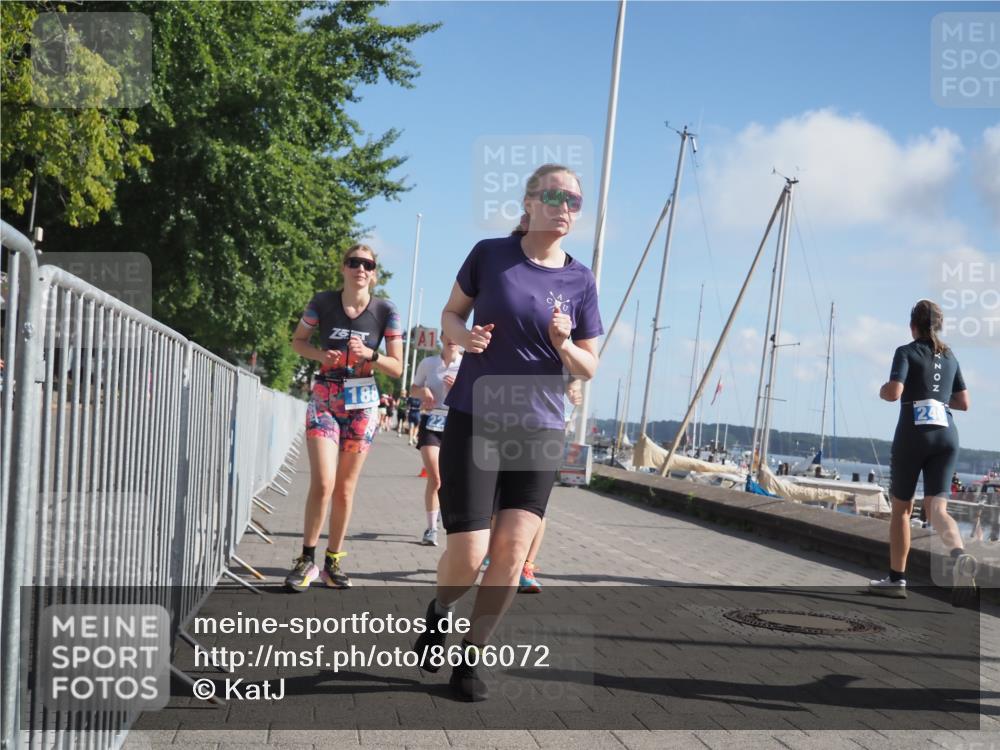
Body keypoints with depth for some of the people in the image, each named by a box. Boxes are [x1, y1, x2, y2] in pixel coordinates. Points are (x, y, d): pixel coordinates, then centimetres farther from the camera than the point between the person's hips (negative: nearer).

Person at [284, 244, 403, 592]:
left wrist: (369, 355, -21)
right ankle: (307, 559, 0)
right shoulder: (323, 302, -5)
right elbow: (298, 340, 10)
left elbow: (397, 368, -2)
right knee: (322, 483, -15)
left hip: (362, 405, 1)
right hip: (324, 401, -1)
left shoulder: (385, 311, -5)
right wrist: (320, 355, -11)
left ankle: (333, 562, 19)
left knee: (345, 488, 7)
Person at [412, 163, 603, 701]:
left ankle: (471, 657, 14)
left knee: (511, 551, -4)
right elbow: (451, 313, 11)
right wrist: (465, 335, -12)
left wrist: (564, 344, -14)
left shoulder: (580, 281, 3)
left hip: (540, 431, 2)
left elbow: (588, 368, 8)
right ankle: (440, 610, 28)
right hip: (474, 421, -2)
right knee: (468, 553, -6)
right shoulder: (489, 254, -2)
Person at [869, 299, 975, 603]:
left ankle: (896, 578, 16)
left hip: (913, 434, -4)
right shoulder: (950, 357, 16)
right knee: (936, 508, -4)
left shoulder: (907, 352, -1)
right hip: (946, 436, 4)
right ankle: (960, 555, -36)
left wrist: (882, 390, 6)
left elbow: (894, 393, -15)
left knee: (901, 507, 10)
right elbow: (964, 403, 20)